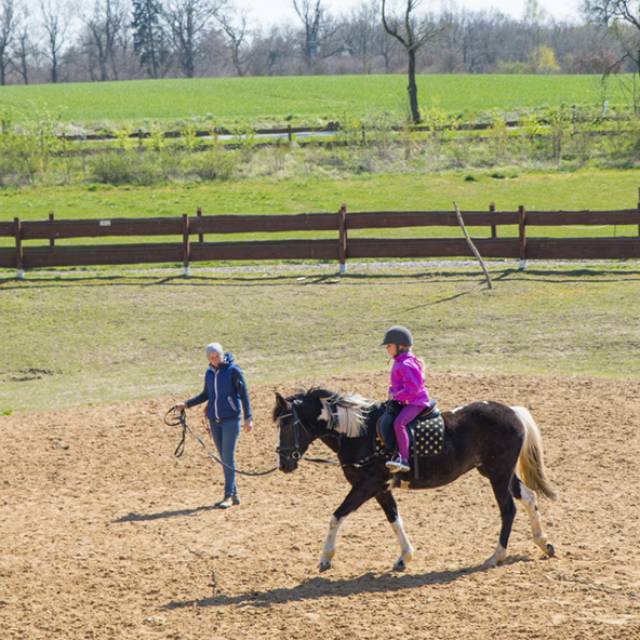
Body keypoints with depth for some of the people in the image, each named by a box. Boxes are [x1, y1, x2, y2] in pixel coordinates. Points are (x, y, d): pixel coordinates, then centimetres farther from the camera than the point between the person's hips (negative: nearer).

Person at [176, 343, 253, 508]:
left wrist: (248, 418, -11)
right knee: (224, 458, 9)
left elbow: (244, 395, -7)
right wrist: (186, 404, 11)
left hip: (231, 419, -6)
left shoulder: (233, 370, -8)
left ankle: (228, 496, -7)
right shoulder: (209, 372, 9)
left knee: (228, 457, -9)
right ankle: (233, 494, 16)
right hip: (214, 420, 6)